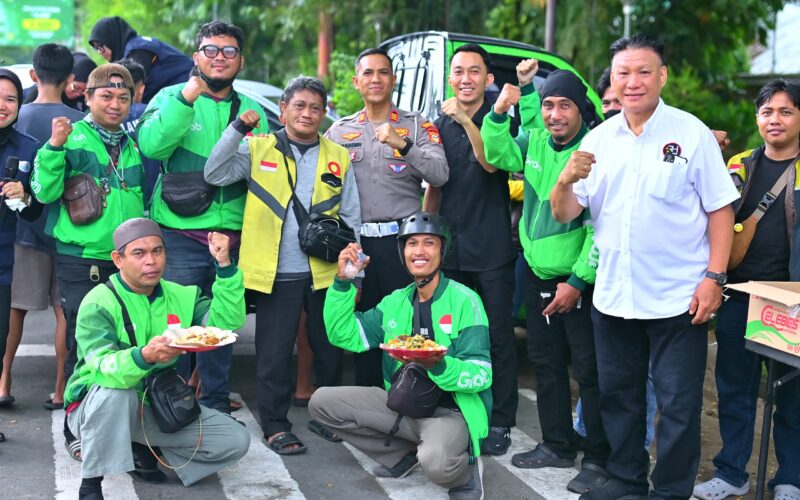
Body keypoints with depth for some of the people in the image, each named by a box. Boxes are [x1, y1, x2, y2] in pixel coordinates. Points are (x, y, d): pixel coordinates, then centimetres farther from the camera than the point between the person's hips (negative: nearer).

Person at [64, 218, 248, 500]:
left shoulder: (181, 296, 1)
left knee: (236, 441, -8)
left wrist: (224, 265, -22)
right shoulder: (99, 302, -18)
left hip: (160, 409, 5)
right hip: (98, 409, -5)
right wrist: (143, 357, -54)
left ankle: (149, 451, 8)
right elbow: (102, 368, -34)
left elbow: (226, 323, -13)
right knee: (116, 392, -40)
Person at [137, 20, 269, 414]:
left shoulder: (253, 111, 13)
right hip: (180, 234, -3)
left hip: (233, 237, 3)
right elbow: (150, 145, -16)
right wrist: (186, 98, -23)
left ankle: (216, 405, 22)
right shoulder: (172, 97, 3)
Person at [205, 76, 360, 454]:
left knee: (330, 349, 13)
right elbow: (215, 174, -8)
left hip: (325, 273, 3)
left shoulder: (338, 157, 10)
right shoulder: (258, 149, 4)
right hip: (276, 274, -3)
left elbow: (352, 218, 13)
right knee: (274, 353, 1)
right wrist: (238, 129, -16)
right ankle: (275, 425, 13)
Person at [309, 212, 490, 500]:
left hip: (450, 411, -6)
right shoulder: (395, 302, 7)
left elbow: (482, 375, -17)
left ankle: (465, 467, 1)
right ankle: (405, 456, 7)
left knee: (435, 463, -38)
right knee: (322, 402, -5)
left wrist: (440, 367, -36)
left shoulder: (465, 301, -12)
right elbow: (345, 336, 3)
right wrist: (343, 282, -6)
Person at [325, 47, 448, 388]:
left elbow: (439, 175, -9)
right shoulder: (339, 131, 13)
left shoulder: (417, 126, 5)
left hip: (403, 240, -2)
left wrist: (402, 144, -22)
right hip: (357, 242, 2)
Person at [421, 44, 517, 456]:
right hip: (449, 248, 4)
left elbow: (491, 163, -20)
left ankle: (500, 422, 5)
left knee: (498, 336, -1)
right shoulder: (439, 124, 10)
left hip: (492, 250, -4)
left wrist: (467, 121, -31)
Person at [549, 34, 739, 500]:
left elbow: (720, 209, -5)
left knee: (679, 404, 4)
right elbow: (564, 214, 2)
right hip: (613, 297, 5)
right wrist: (566, 181, -19)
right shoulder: (598, 139, 4)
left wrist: (714, 277, -12)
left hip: (679, 299, -4)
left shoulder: (691, 133, -7)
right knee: (619, 396, 18)